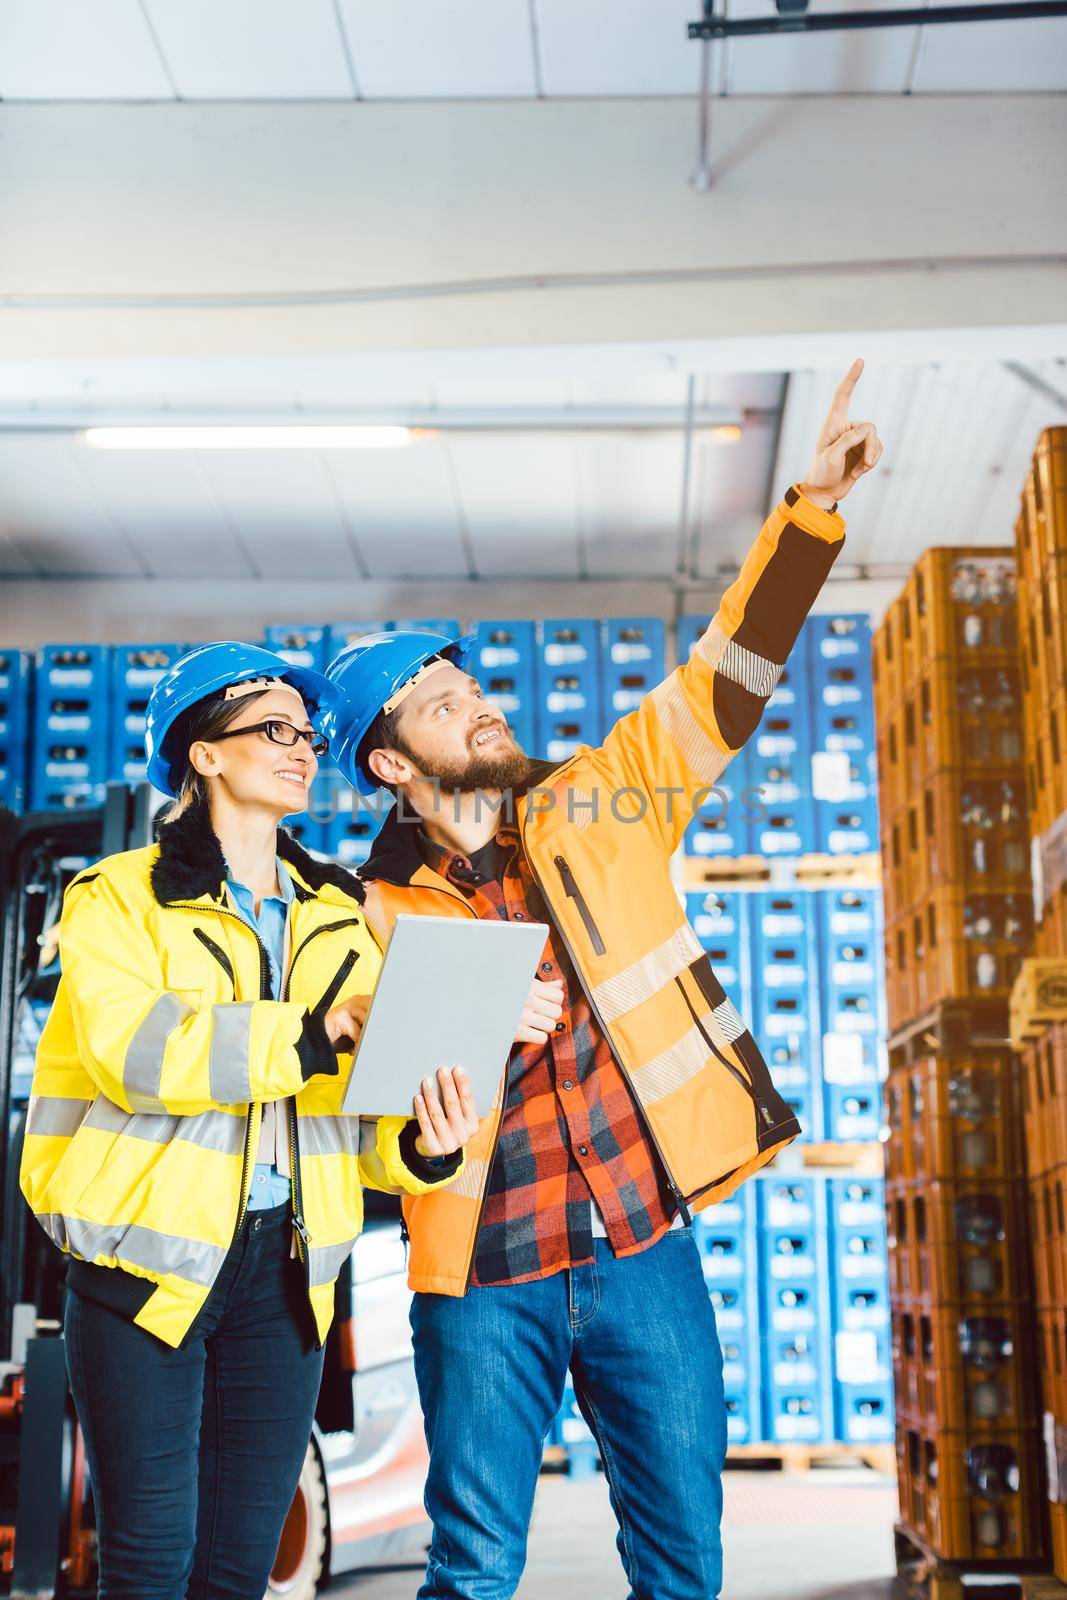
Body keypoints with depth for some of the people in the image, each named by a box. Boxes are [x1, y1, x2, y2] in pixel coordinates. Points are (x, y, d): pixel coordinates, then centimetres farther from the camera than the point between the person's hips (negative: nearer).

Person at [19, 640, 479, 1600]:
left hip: (285, 1270, 4)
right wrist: (313, 1033, -23)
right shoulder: (121, 896, 0)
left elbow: (360, 1111, 9)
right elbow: (128, 1049, -19)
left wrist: (422, 1149, -13)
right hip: (146, 1259, -4)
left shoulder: (341, 918, 14)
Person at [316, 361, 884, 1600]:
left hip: (643, 1243, 2)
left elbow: (717, 688, 2)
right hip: (482, 1273, -2)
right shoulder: (373, 914, 0)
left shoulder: (594, 811, 7)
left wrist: (813, 506, -6)